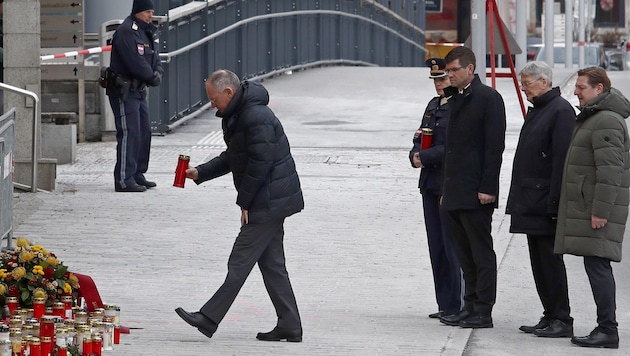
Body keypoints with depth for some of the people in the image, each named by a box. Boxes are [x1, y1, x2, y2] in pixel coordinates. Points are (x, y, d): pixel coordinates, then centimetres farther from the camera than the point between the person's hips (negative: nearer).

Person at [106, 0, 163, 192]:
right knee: (129, 133, -12)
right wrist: (151, 76, -11)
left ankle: (137, 175, 24)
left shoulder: (148, 32, 15)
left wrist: (157, 74, -7)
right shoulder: (126, 32, -16)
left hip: (139, 90, 10)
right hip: (123, 90, -10)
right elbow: (135, 62, -23)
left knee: (144, 132, 14)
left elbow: (154, 59, 14)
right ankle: (124, 180, -12)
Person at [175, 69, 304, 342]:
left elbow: (259, 164, -23)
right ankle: (289, 326, 13)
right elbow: (232, 157, 24)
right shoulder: (238, 115, 14)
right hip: (274, 202, 11)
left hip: (268, 203, -11)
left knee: (240, 262, -6)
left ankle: (209, 319, -4)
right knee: (271, 263, 11)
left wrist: (244, 203, -16)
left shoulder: (256, 118, -20)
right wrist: (200, 173, 14)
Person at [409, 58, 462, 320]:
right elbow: (420, 139, 19)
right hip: (431, 185, 9)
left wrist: (425, 157, -15)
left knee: (452, 249, -6)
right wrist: (416, 156, -2)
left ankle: (455, 306, -3)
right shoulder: (434, 106, 16)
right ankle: (444, 304, 17)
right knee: (436, 247, 11)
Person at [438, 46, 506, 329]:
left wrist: (487, 188, -18)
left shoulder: (488, 98, -9)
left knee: (481, 252, -4)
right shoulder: (456, 99, 17)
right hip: (455, 194, 9)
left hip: (476, 193, -9)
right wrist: (446, 189, 17)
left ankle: (483, 312, -3)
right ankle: (471, 307, 15)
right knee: (465, 253, 11)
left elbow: (495, 145, -13)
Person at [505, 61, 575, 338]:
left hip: (545, 201, -10)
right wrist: (519, 199, 20)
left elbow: (562, 159, -19)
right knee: (539, 261, 11)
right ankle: (550, 317, 16)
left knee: (550, 260, -8)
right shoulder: (537, 110, 19)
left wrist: (554, 201, -23)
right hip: (531, 203, 10)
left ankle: (561, 320, -5)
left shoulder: (560, 111, -12)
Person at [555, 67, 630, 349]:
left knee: (596, 264, -12)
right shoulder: (592, 117, 20)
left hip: (599, 209, -11)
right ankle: (605, 327, 12)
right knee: (597, 266, 10)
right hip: (586, 206, 11)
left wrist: (601, 210, -24)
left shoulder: (606, 122, -15)